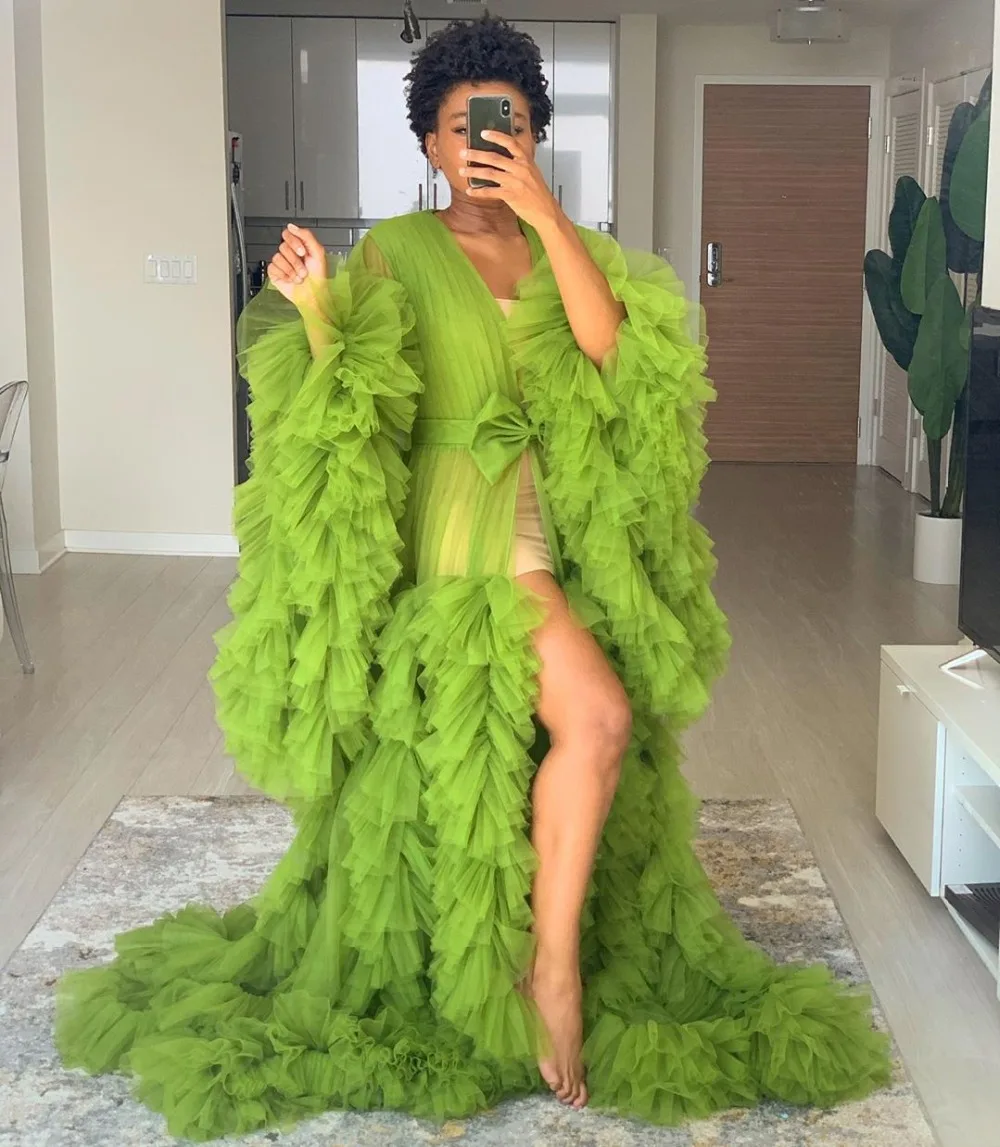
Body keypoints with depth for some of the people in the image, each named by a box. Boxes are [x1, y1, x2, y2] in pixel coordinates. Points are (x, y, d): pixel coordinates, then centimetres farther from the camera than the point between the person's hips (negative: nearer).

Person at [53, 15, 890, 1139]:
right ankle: (553, 965, -7)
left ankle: (548, 956, 16)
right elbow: (347, 407, -6)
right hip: (458, 528, -5)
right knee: (596, 714, -21)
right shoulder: (396, 250, 1)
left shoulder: (563, 246, 12)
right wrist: (316, 309, -22)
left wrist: (544, 216, -14)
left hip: (557, 524, 5)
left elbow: (608, 345, -9)